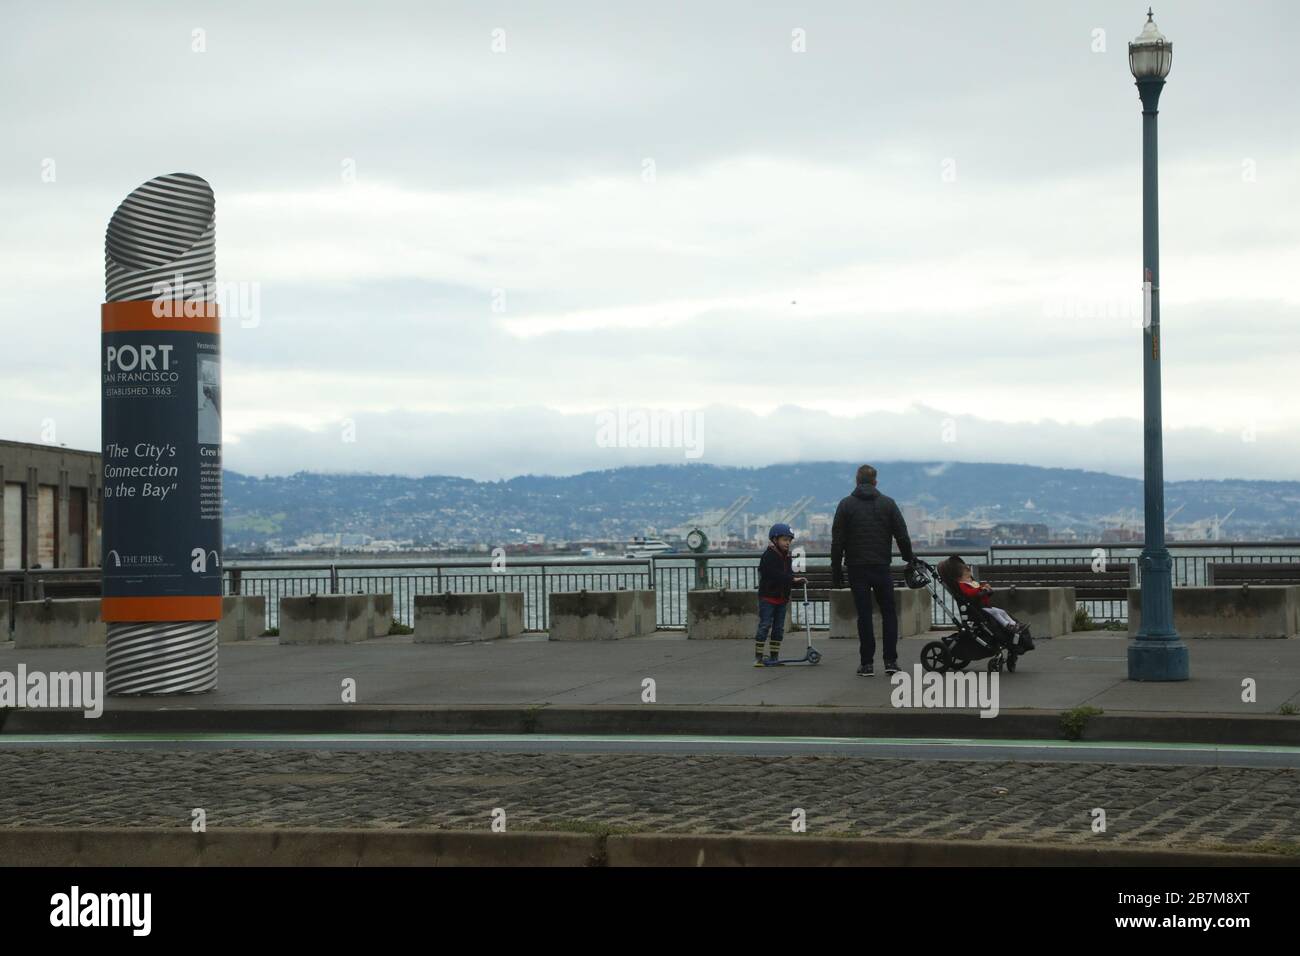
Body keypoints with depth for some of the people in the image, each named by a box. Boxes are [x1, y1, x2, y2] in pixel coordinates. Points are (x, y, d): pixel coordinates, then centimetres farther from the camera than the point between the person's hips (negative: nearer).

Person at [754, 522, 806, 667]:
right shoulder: (768, 556, -13)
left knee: (779, 628, 9)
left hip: (782, 598, 8)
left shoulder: (787, 557, 13)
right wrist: (793, 579, -27)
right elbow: (775, 575, -24)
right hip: (768, 597, -8)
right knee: (764, 626, -8)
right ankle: (758, 657, -6)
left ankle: (774, 656, 15)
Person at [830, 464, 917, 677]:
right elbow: (902, 536, 2)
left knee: (864, 615, 2)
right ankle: (891, 661, 4)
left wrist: (836, 570, 4)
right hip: (882, 567, 1)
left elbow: (837, 541, -1)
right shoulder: (888, 503, 3)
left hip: (857, 569, -1)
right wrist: (910, 559, 14)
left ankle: (867, 663, 1)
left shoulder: (846, 505, 1)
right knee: (889, 613, 10)